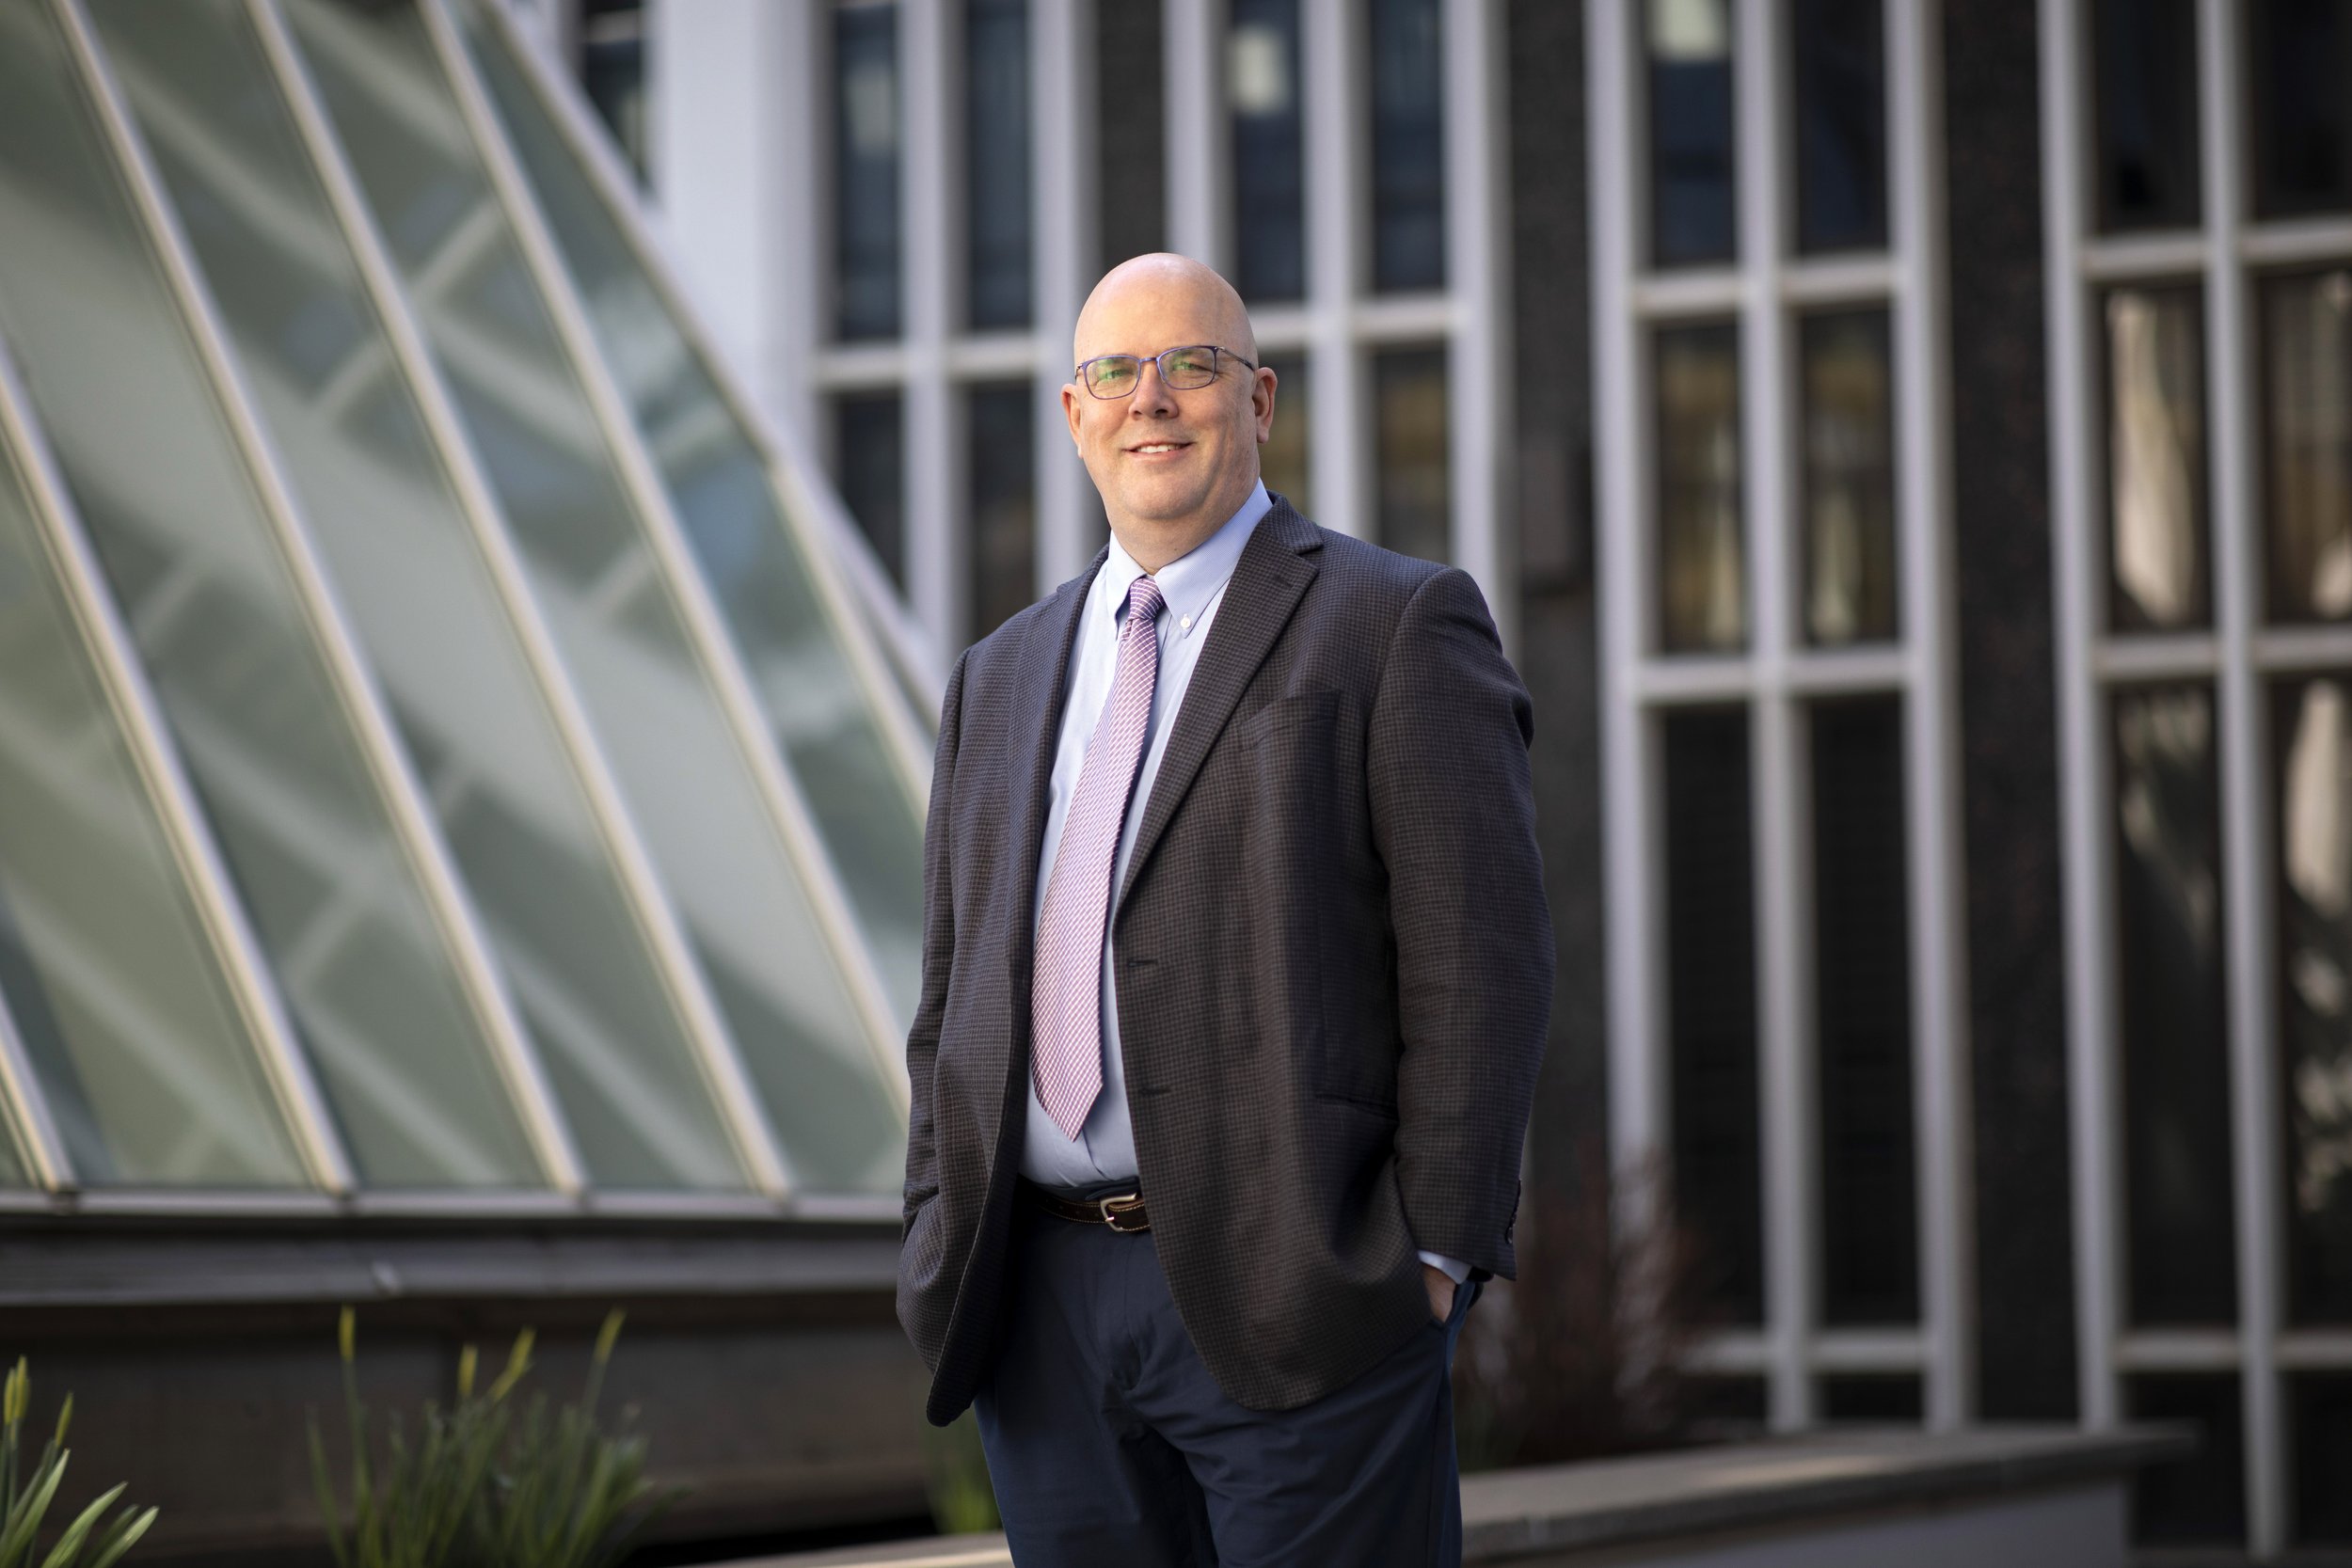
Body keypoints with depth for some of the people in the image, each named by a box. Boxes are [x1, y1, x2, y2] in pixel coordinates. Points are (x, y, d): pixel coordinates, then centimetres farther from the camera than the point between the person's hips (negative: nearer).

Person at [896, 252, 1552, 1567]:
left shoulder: (1398, 625, 0)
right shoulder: (1002, 677, 19)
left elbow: (1480, 963, -6)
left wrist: (1435, 1253, -13)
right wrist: (939, 1249, 10)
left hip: (1296, 1300, -5)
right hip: (1041, 1303, 5)